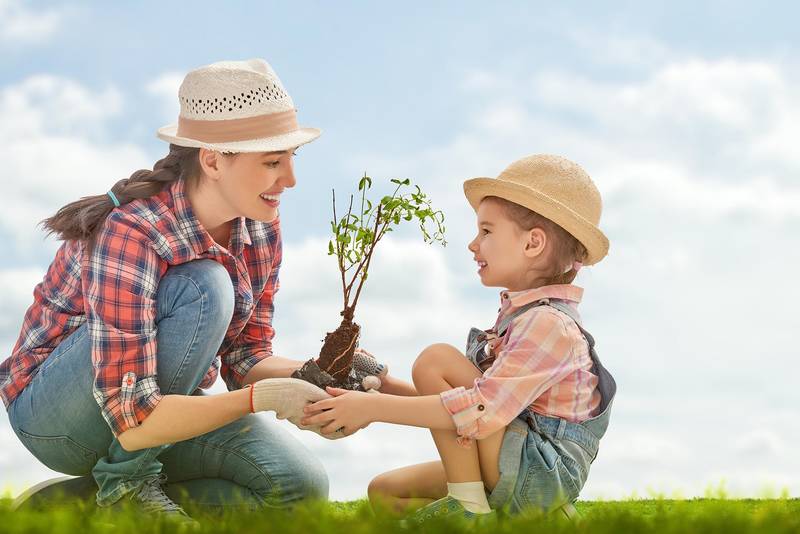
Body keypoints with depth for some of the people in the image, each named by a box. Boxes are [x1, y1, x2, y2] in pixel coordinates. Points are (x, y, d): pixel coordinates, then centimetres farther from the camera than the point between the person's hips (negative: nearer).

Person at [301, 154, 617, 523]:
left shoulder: (549, 324, -19)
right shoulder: (520, 314, 14)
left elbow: (484, 409, -29)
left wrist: (374, 407, -26)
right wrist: (386, 389, 5)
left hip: (542, 475, -10)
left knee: (435, 360, -18)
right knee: (384, 492, 8)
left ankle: (468, 506, -13)